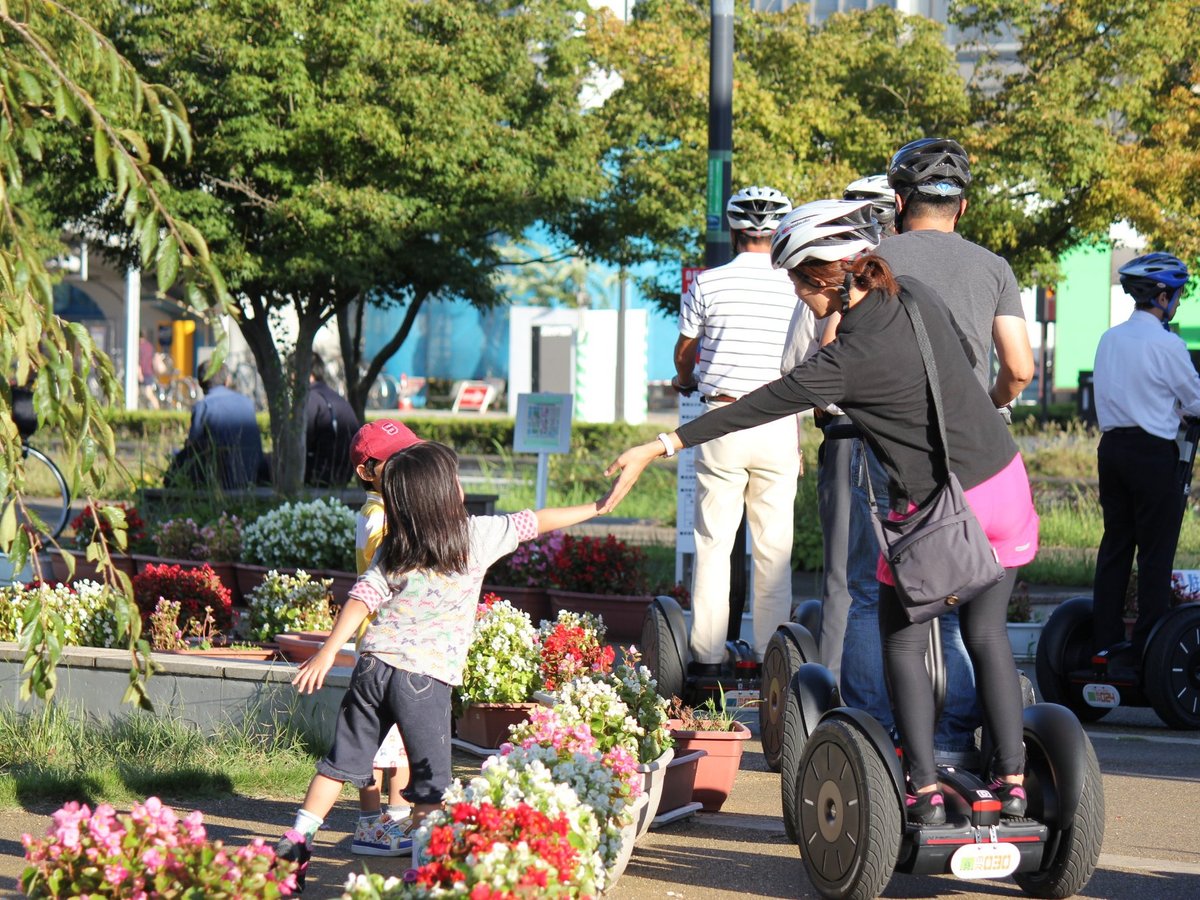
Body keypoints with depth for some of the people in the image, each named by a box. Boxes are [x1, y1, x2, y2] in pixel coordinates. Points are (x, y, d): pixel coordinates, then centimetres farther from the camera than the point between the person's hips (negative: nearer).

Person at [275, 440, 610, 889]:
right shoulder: (478, 535, -1)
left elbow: (362, 598, -3)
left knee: (343, 760, 13)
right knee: (430, 783, 4)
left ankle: (298, 839, 12)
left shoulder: (391, 551, 6)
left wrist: (328, 653, -6)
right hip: (426, 678, -3)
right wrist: (597, 507, 18)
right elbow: (533, 522, 8)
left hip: (374, 664, 3)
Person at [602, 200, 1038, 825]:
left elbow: (758, 407, -21)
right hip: (1005, 481, 7)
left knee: (904, 643, 10)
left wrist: (660, 447, -19)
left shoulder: (851, 359, -21)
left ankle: (924, 790, 7)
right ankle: (1010, 778, 13)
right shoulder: (915, 297, -1)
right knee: (986, 632, 17)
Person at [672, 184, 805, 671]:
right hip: (778, 428, 1)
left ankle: (707, 653, 3)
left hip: (722, 423, -1)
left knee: (714, 541, 4)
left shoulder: (709, 284, -2)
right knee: (774, 546, 7)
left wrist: (685, 381, 35)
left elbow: (683, 354, 12)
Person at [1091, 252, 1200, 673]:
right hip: (1153, 452, -7)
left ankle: (1105, 640, 13)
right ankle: (1147, 647, -1)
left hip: (1112, 445, 7)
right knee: (1155, 551, -1)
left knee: (1115, 544, 12)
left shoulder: (1109, 339, 8)